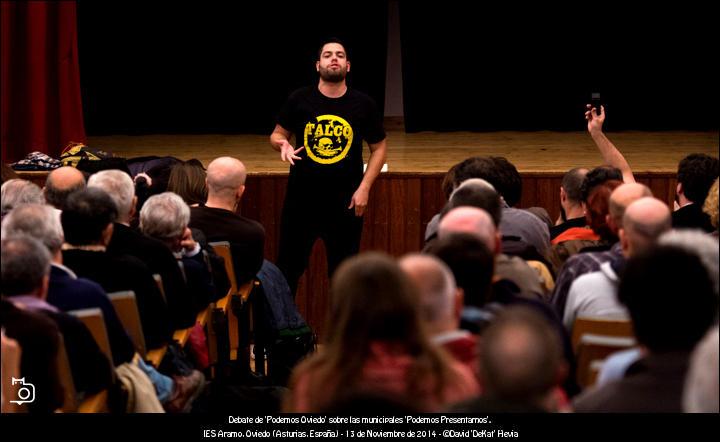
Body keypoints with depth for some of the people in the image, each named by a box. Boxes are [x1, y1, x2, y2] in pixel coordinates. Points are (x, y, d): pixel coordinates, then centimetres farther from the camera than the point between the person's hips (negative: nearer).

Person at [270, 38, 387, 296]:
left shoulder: (363, 105, -2)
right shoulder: (300, 100, -2)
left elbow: (379, 148, 7)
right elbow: (277, 134, 8)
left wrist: (364, 187, -4)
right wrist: (282, 144, -16)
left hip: (345, 203, 0)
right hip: (301, 200, 0)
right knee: (288, 267, 5)